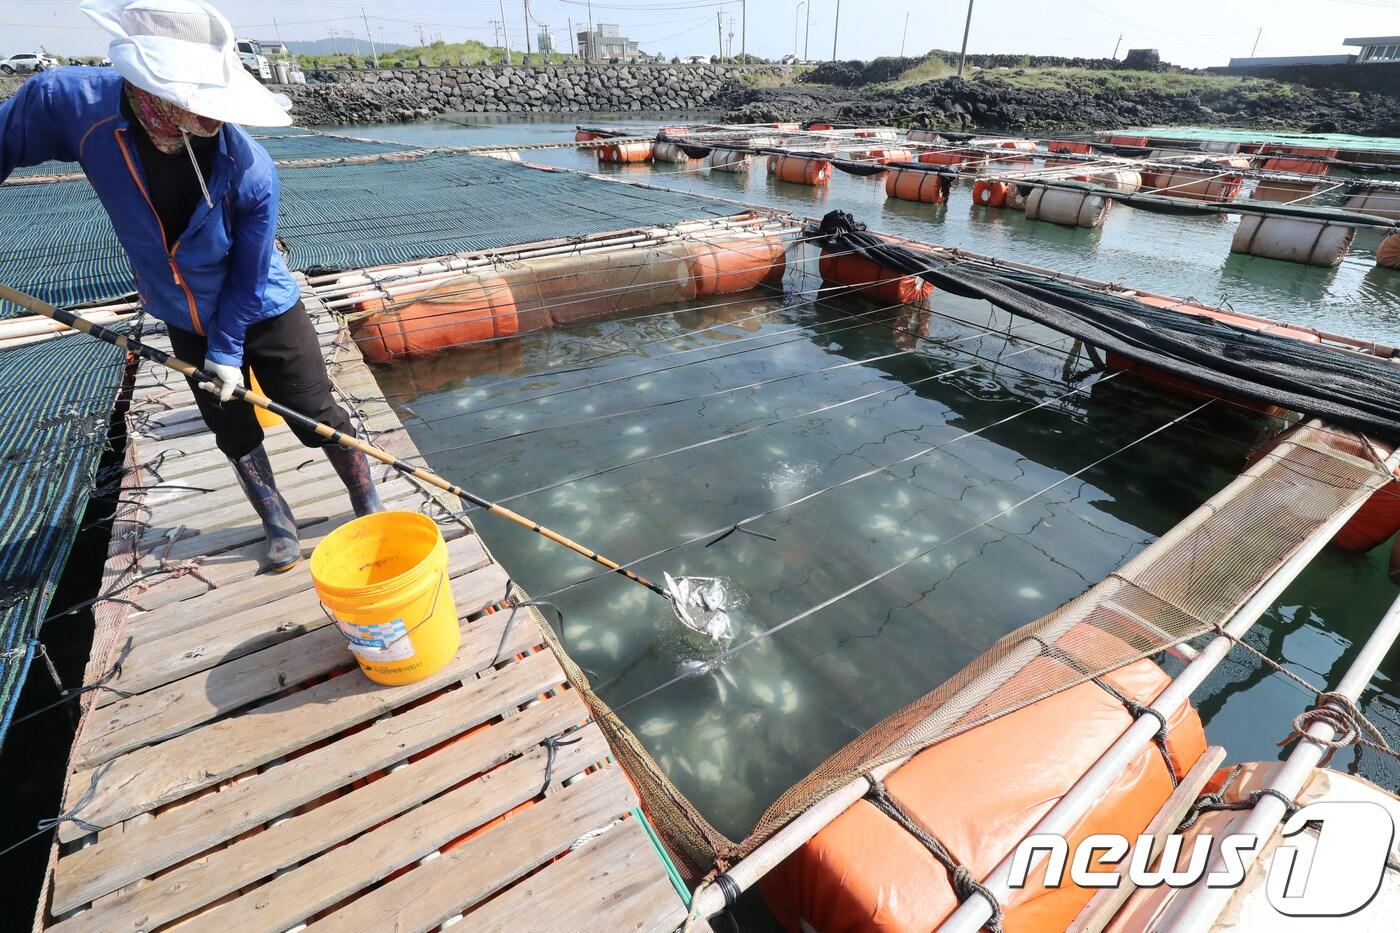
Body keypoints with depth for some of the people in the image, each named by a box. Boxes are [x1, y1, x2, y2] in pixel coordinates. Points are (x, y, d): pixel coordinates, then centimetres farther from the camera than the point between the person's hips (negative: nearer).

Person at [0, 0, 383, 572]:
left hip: (264, 314, -3)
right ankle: (278, 524, 34)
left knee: (320, 418, 2)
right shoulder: (69, 102, -20)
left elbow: (249, 277, -18)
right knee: (234, 433, 15)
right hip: (187, 323, 4)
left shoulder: (251, 171, -27)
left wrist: (227, 351, -13)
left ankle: (370, 508, 22)